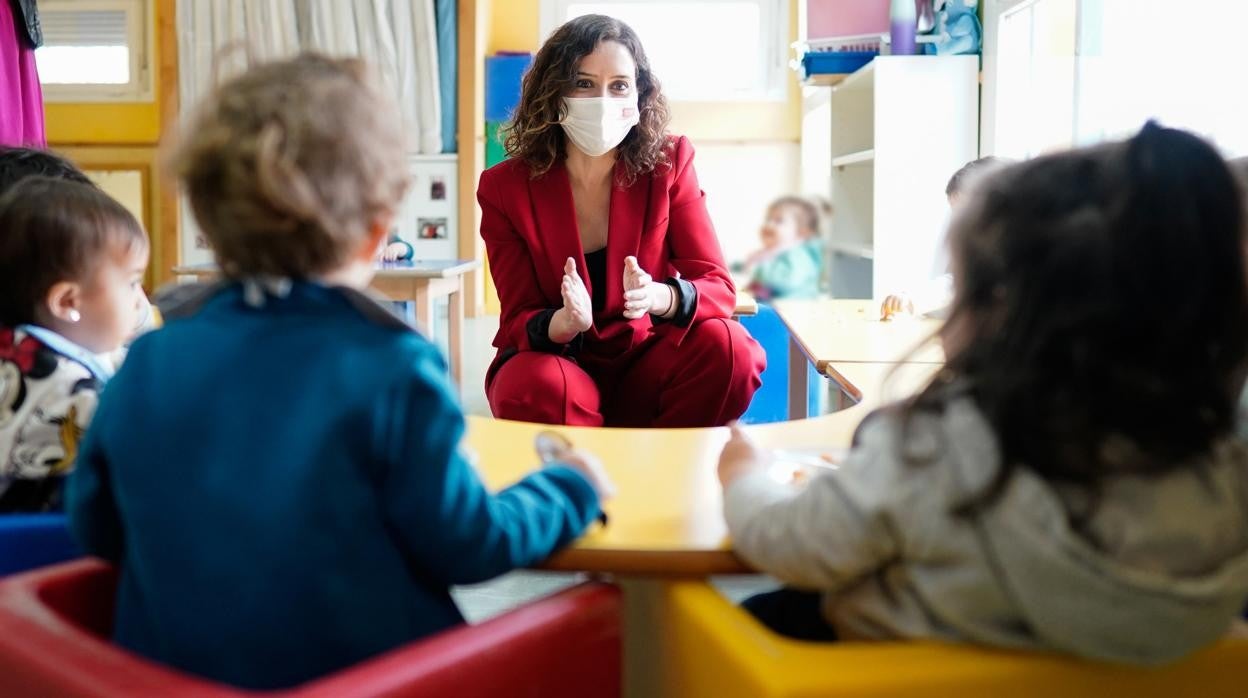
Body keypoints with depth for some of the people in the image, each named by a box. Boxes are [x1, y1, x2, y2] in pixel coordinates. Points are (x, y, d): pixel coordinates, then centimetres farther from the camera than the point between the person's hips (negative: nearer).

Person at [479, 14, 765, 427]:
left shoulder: (669, 164, -6)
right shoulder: (504, 188, -9)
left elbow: (718, 287, -11)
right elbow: (518, 321, -10)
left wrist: (659, 297, -35)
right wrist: (563, 323, -36)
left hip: (643, 360, 2)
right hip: (553, 359, -1)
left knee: (725, 347, -28)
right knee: (536, 388, -36)